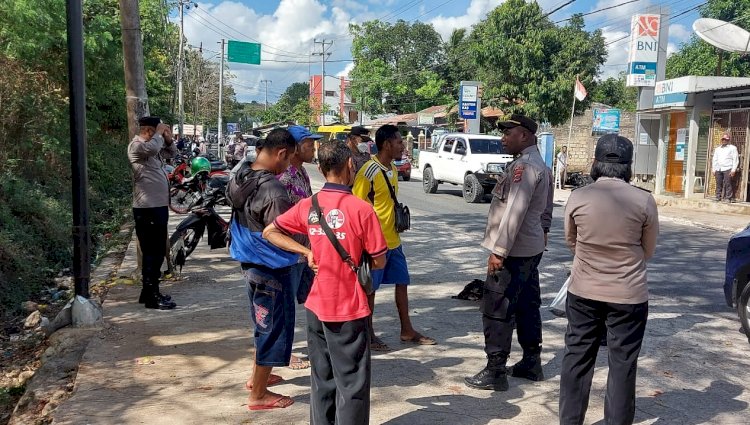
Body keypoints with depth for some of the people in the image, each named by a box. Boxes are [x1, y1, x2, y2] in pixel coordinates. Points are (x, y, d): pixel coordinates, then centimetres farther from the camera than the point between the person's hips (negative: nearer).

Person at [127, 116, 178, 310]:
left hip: (159, 206, 10)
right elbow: (152, 148, -31)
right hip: (147, 209, -10)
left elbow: (172, 152, 29)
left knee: (158, 252, 16)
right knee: (152, 253, -7)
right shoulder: (136, 145, -11)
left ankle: (150, 292, 26)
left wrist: (168, 138, 9)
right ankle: (152, 297, -2)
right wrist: (159, 133, -12)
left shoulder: (154, 147, 17)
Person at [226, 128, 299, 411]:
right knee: (274, 328, 5)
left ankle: (257, 376, 41)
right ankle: (258, 395, 16)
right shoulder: (273, 191, -26)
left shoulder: (240, 178, 2)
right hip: (271, 268, -9)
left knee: (264, 324, 25)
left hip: (249, 263, 9)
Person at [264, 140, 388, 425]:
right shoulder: (361, 209, -16)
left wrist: (306, 252, 2)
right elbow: (379, 262, -11)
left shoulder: (307, 206, -2)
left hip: (317, 306, 5)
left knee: (322, 378, 18)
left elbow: (269, 232, 6)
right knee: (352, 383, 7)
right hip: (349, 310, -5)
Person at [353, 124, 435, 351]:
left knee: (402, 283, 14)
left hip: (393, 240, 9)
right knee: (370, 288, 5)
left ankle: (407, 330, 26)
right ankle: (368, 335, 20)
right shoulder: (369, 171, -18)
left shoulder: (393, 169, 9)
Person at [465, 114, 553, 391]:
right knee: (528, 306, 17)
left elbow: (514, 213, -25)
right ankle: (531, 363, 27)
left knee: (497, 311, -4)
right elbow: (546, 210, 19)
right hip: (532, 249, 11)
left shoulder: (523, 167, -18)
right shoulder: (542, 167, 15)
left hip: (514, 251, -11)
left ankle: (495, 372, 2)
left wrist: (499, 251, -24)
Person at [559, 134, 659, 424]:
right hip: (628, 295, -1)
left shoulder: (578, 197, -8)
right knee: (622, 364, 11)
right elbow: (648, 251, 3)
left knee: (577, 359, 14)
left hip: (583, 292, 2)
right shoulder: (644, 201, -10)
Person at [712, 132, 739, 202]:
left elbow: (735, 160, 0)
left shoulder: (732, 148, 7)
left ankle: (728, 198, -7)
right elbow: (715, 159, 23)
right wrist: (714, 169, 12)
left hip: (728, 169, -5)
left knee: (728, 184, -9)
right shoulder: (717, 149, 22)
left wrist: (733, 170, -9)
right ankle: (718, 197, 7)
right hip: (718, 169, 5)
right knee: (718, 184, 2)